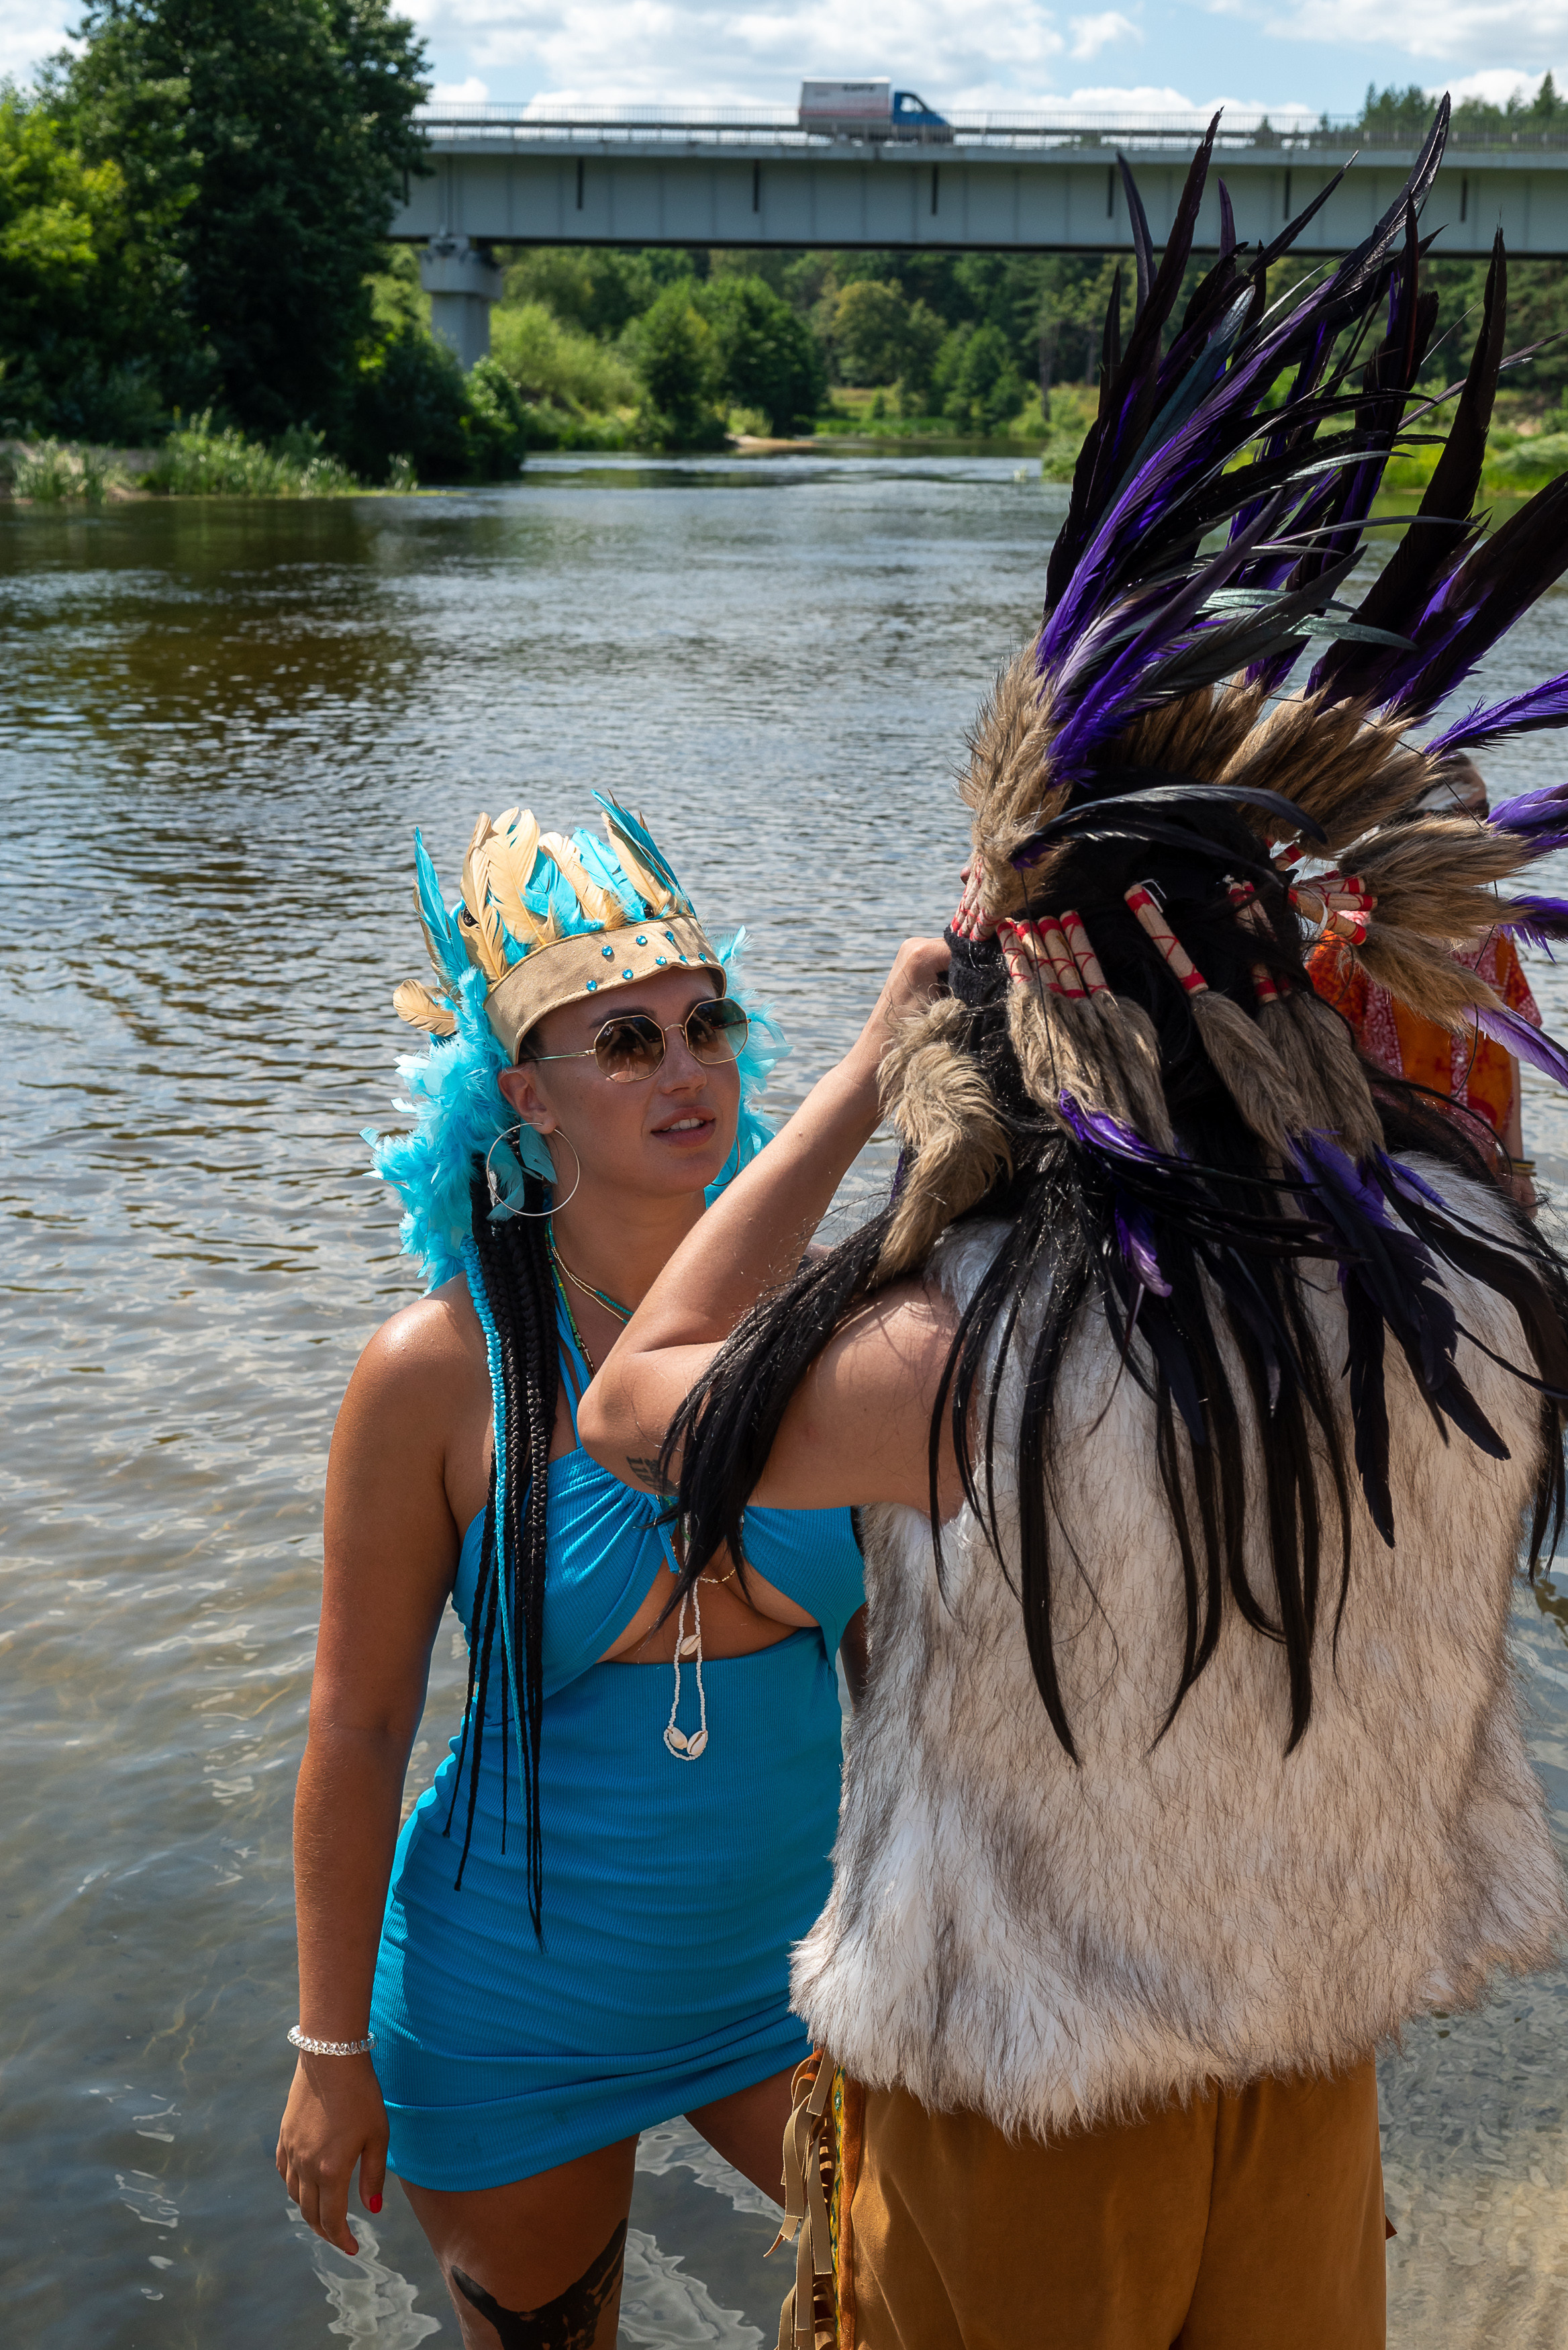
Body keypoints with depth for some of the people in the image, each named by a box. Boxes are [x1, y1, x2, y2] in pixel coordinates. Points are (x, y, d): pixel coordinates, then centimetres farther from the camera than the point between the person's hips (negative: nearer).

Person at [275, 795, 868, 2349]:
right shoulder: (438, 1371, -18)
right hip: (520, 2013, -2)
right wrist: (334, 2045, -6)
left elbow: (878, 1627, 2)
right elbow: (358, 1722, -11)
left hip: (790, 1964, 3)